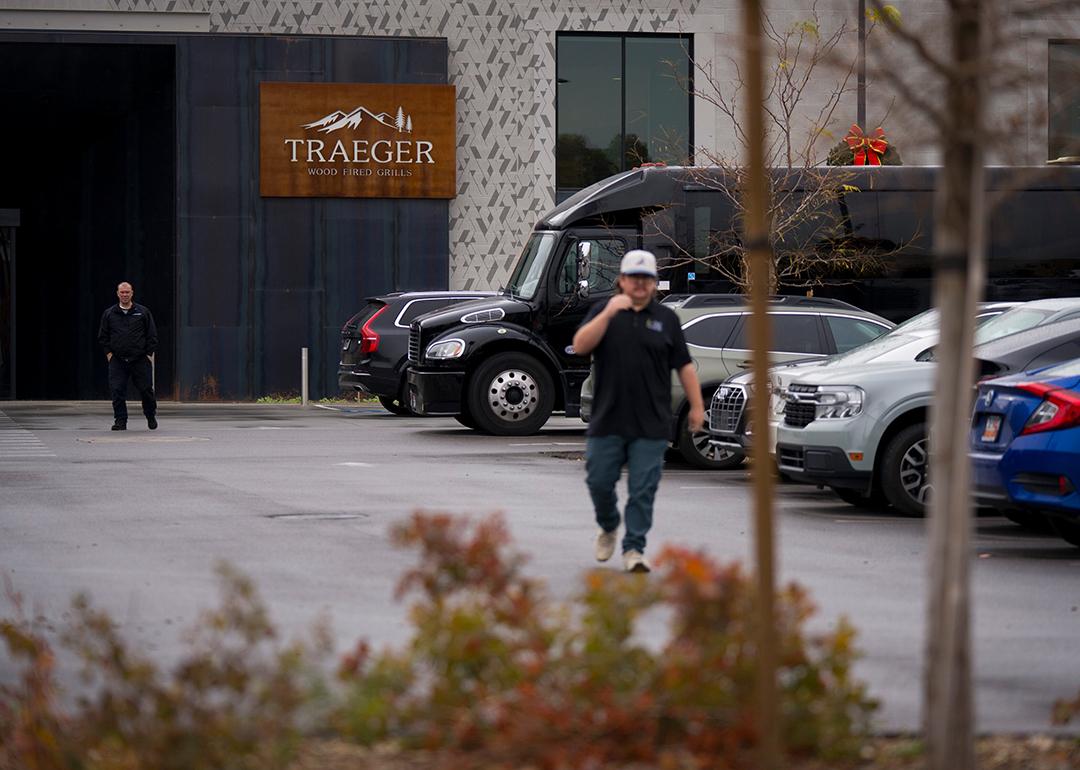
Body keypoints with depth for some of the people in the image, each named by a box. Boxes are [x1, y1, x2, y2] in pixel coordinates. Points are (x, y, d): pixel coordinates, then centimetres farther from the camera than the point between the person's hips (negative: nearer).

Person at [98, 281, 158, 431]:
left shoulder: (143, 312, 6)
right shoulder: (109, 314, 9)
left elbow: (152, 335, 7)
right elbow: (103, 336, 13)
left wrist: (149, 353, 0)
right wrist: (108, 352, 3)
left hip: (140, 360, -1)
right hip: (117, 360, 1)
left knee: (146, 389, 2)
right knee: (117, 391, -6)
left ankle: (151, 416, 24)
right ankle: (120, 421, 1)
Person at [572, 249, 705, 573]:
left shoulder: (666, 318, 9)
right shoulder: (603, 311, 6)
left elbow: (684, 365, 11)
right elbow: (580, 346, -10)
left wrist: (697, 406, 8)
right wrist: (608, 314, -20)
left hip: (651, 425, 0)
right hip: (607, 421, 0)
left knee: (643, 490, -4)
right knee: (599, 482, 4)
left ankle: (634, 549, 2)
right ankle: (608, 527, 30)